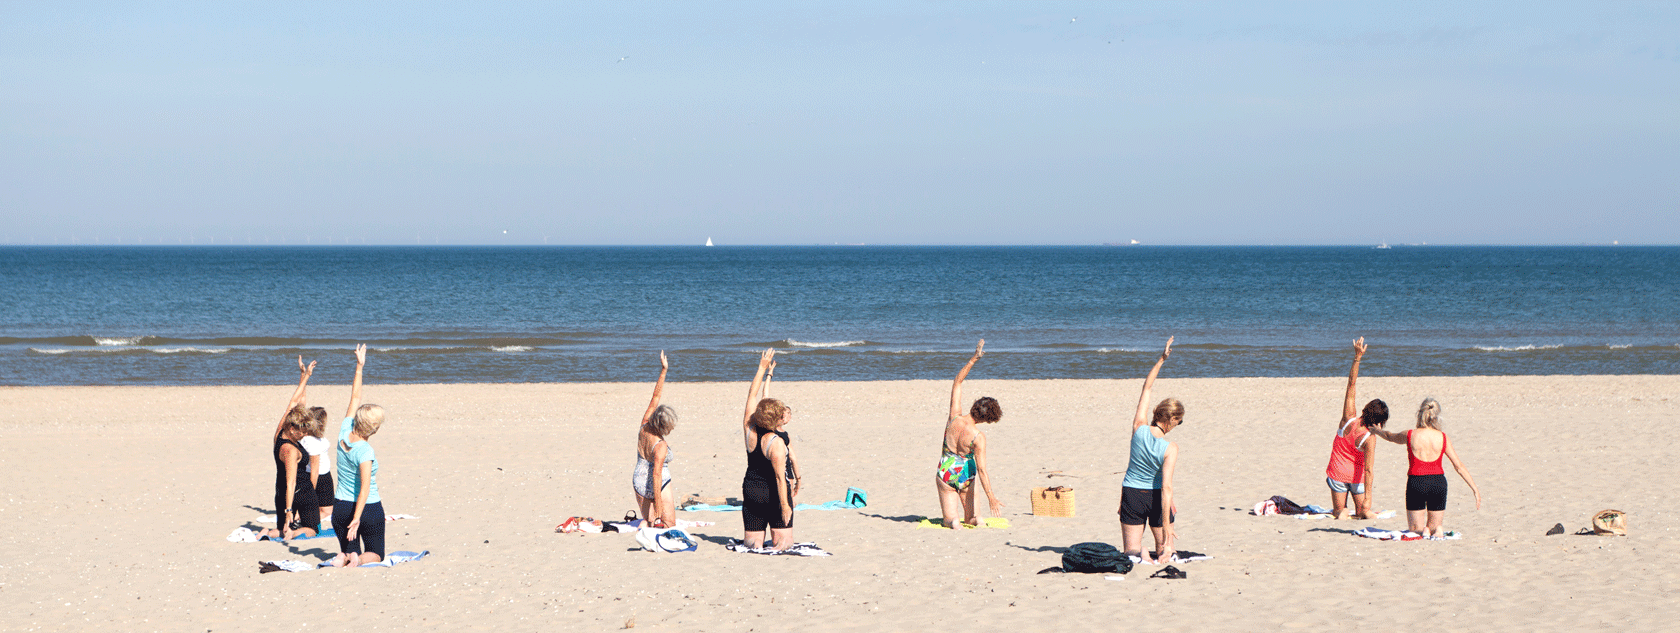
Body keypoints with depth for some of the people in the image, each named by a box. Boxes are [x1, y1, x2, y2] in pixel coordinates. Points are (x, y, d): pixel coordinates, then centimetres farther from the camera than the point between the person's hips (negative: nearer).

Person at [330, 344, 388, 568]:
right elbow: (365, 487, -28)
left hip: (341, 506, 5)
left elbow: (355, 398, 6)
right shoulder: (365, 450, -21)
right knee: (375, 554, 11)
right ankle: (360, 559, -22)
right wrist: (357, 518, -29)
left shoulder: (344, 433, -5)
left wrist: (359, 367, 13)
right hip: (368, 508, -5)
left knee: (349, 549, 17)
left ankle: (345, 557, -17)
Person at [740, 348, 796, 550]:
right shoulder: (777, 443, -21)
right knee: (783, 541, 1)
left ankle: (752, 546, -17)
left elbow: (752, 396, 6)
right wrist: (785, 505, -16)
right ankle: (775, 549, -26)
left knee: (752, 540, 12)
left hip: (750, 489, 5)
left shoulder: (749, 429, -5)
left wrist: (762, 368, 11)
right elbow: (780, 477, -21)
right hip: (773, 494, -5)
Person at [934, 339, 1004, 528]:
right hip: (965, 476, -2)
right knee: (970, 518, 16)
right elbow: (981, 469, -21)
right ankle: (973, 519, -17)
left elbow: (957, 382, -7)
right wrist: (991, 498, -14)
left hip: (945, 474, 2)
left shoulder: (954, 418, -15)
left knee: (948, 519, 7)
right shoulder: (978, 437, -22)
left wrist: (974, 359, -7)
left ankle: (951, 521, -27)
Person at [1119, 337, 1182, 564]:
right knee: (1165, 552, 16)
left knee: (1131, 552, 7)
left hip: (1131, 494, 2)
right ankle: (1162, 555, -16)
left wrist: (1161, 359, 1)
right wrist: (1167, 527, -22)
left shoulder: (1139, 429, -13)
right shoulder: (1170, 449, -20)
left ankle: (1138, 556, -26)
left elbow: (1146, 388, -1)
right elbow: (1166, 487, -24)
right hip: (1155, 498, -2)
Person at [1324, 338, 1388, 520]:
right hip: (1357, 477, -2)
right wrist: (1367, 498, -24)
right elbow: (1368, 469, -26)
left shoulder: (1348, 420, -18)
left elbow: (1351, 384, -13)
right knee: (1362, 513, 16)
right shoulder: (1369, 439, -23)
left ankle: (1341, 512, -17)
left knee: (1338, 510, 18)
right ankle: (1364, 512, -20)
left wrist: (1357, 357, -14)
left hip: (1338, 474, 2)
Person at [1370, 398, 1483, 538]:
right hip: (1438, 482, 1)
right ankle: (1437, 531, -18)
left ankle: (1423, 531, -20)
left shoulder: (1410, 435, -5)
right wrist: (1475, 489, 5)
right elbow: (1459, 466, -1)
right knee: (1435, 525, 17)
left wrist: (1375, 430, 39)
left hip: (1416, 481, -1)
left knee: (1415, 529, 14)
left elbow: (1390, 436, 17)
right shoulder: (1443, 438, -2)